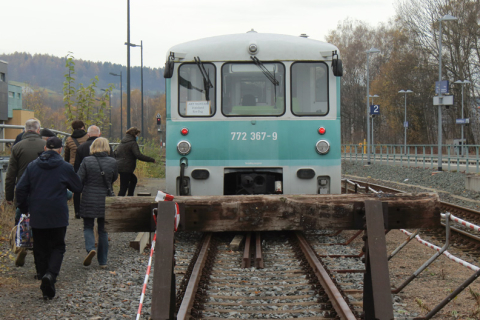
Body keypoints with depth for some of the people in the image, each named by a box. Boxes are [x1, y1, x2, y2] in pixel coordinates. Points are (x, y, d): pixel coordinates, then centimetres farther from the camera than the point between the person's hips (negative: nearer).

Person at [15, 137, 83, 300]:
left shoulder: (32, 166, 2)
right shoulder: (65, 167, -4)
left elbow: (21, 189, 1)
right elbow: (78, 187, 6)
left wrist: (24, 208, 13)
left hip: (37, 215, 2)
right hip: (58, 216, -2)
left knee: (40, 249, 14)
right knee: (57, 247, 5)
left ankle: (43, 274, 16)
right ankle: (50, 274, -19)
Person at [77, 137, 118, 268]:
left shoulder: (87, 161, -10)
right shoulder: (112, 162, -4)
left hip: (89, 200, -2)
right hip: (105, 200, 2)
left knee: (88, 227, 12)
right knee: (103, 230, 12)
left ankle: (90, 248, -17)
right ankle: (103, 261, 13)